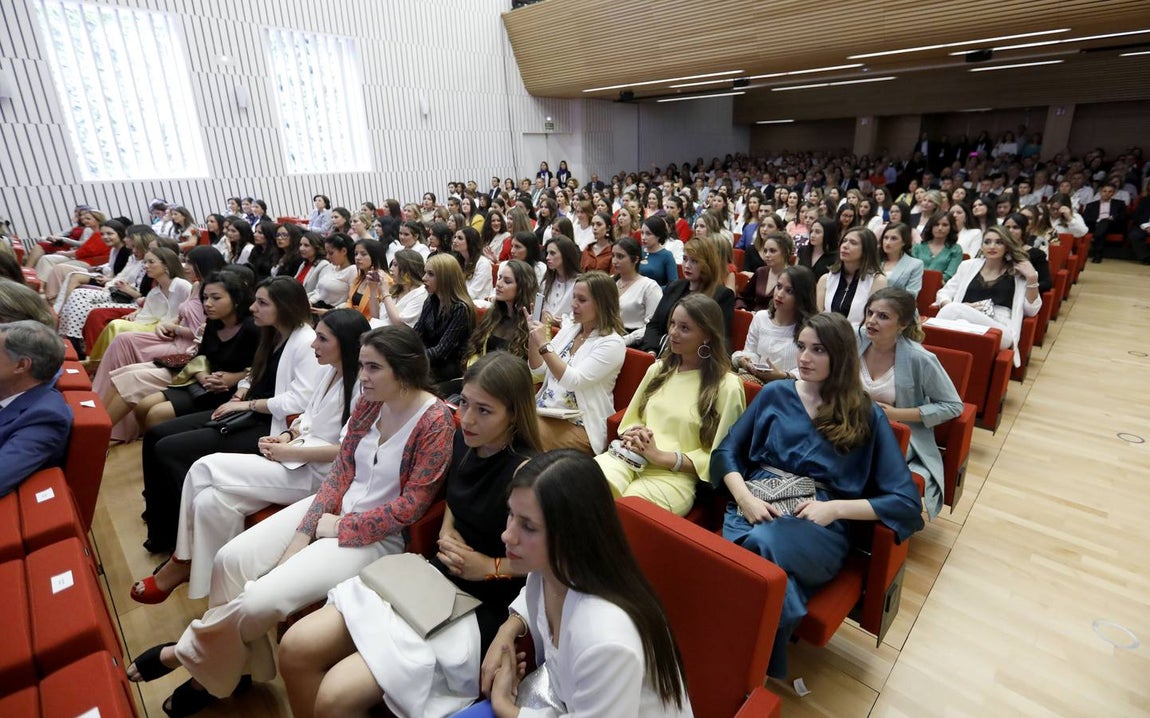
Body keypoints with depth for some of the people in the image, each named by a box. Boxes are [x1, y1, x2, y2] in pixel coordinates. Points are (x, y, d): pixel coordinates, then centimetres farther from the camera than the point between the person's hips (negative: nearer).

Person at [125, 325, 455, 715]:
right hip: (334, 508, 7)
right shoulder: (369, 403, 0)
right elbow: (341, 470, 3)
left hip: (377, 535, -7)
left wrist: (340, 528, -13)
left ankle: (190, 654, 18)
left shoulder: (436, 421, -22)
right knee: (232, 559, -4)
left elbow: (411, 505, -19)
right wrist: (303, 533, -6)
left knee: (262, 599, -16)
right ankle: (237, 665, 18)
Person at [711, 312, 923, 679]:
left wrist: (835, 508, -11)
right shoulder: (774, 393, 15)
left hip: (819, 527, -1)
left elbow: (906, 501, 4)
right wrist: (744, 497, -8)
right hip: (755, 506, 2)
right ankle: (764, 672, -10)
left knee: (763, 543, -37)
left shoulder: (867, 416, 9)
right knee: (768, 573, -35)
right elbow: (726, 451, 12)